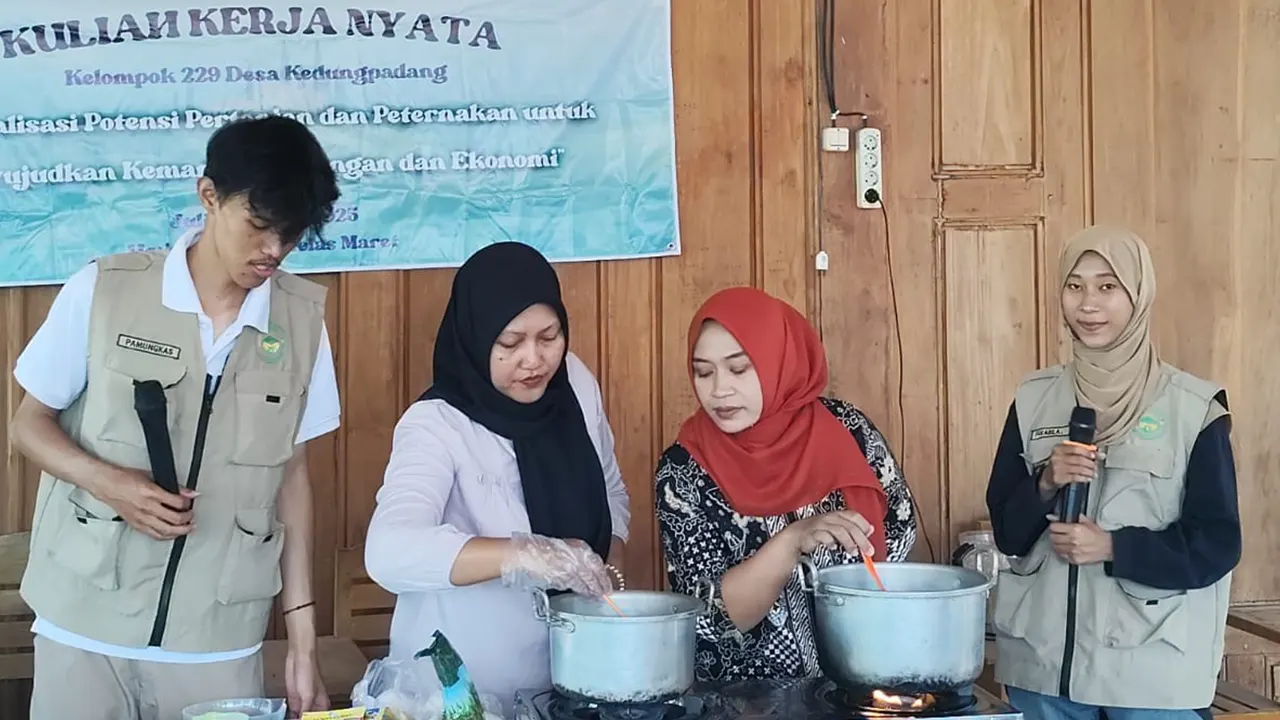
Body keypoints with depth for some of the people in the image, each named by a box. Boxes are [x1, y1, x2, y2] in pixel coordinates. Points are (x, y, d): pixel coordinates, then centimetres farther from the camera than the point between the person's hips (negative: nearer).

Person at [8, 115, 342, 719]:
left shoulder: (303, 318, -2)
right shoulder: (102, 290, -7)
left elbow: (291, 472, 5)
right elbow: (29, 422, 3)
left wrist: (302, 639, 4)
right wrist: (107, 481, -18)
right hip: (84, 624, -1)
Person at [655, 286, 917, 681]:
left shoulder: (843, 427, -6)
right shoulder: (683, 472, -9)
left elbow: (901, 532, 7)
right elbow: (708, 618, -14)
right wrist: (793, 541, -26)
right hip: (744, 690, 0)